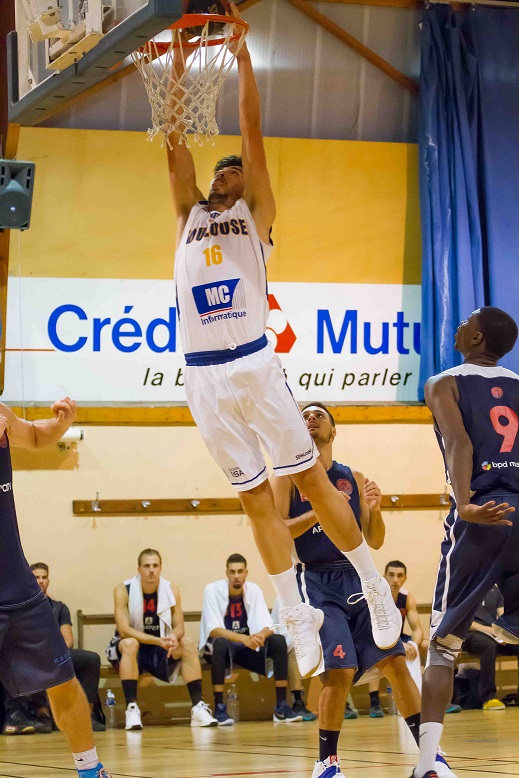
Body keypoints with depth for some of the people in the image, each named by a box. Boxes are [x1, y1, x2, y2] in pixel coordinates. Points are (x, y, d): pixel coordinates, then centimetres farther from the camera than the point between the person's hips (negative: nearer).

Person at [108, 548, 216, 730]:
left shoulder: (171, 590, -4)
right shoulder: (123, 590, -14)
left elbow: (179, 627, -6)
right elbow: (124, 630, -22)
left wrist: (173, 637, -32)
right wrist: (158, 641, -34)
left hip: (161, 652, 3)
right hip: (130, 651, -3)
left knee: (187, 643, -20)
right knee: (129, 643, -35)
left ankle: (198, 707, -22)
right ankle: (131, 709, -38)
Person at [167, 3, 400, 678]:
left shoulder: (256, 213, 10)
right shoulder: (190, 216, 20)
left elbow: (252, 131, 2)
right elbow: (175, 144, 13)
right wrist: (179, 60, 10)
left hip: (254, 364, -3)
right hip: (203, 377, 4)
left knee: (310, 478, -2)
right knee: (256, 499, 5)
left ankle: (376, 590, 7)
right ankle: (298, 618, 9)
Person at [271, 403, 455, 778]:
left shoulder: (353, 479, 13)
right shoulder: (289, 477, 3)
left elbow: (375, 542, 12)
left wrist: (374, 509, -7)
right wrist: (320, 511, -19)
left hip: (357, 578, 4)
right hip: (317, 583, -4)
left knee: (395, 661, -5)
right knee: (340, 671, -16)